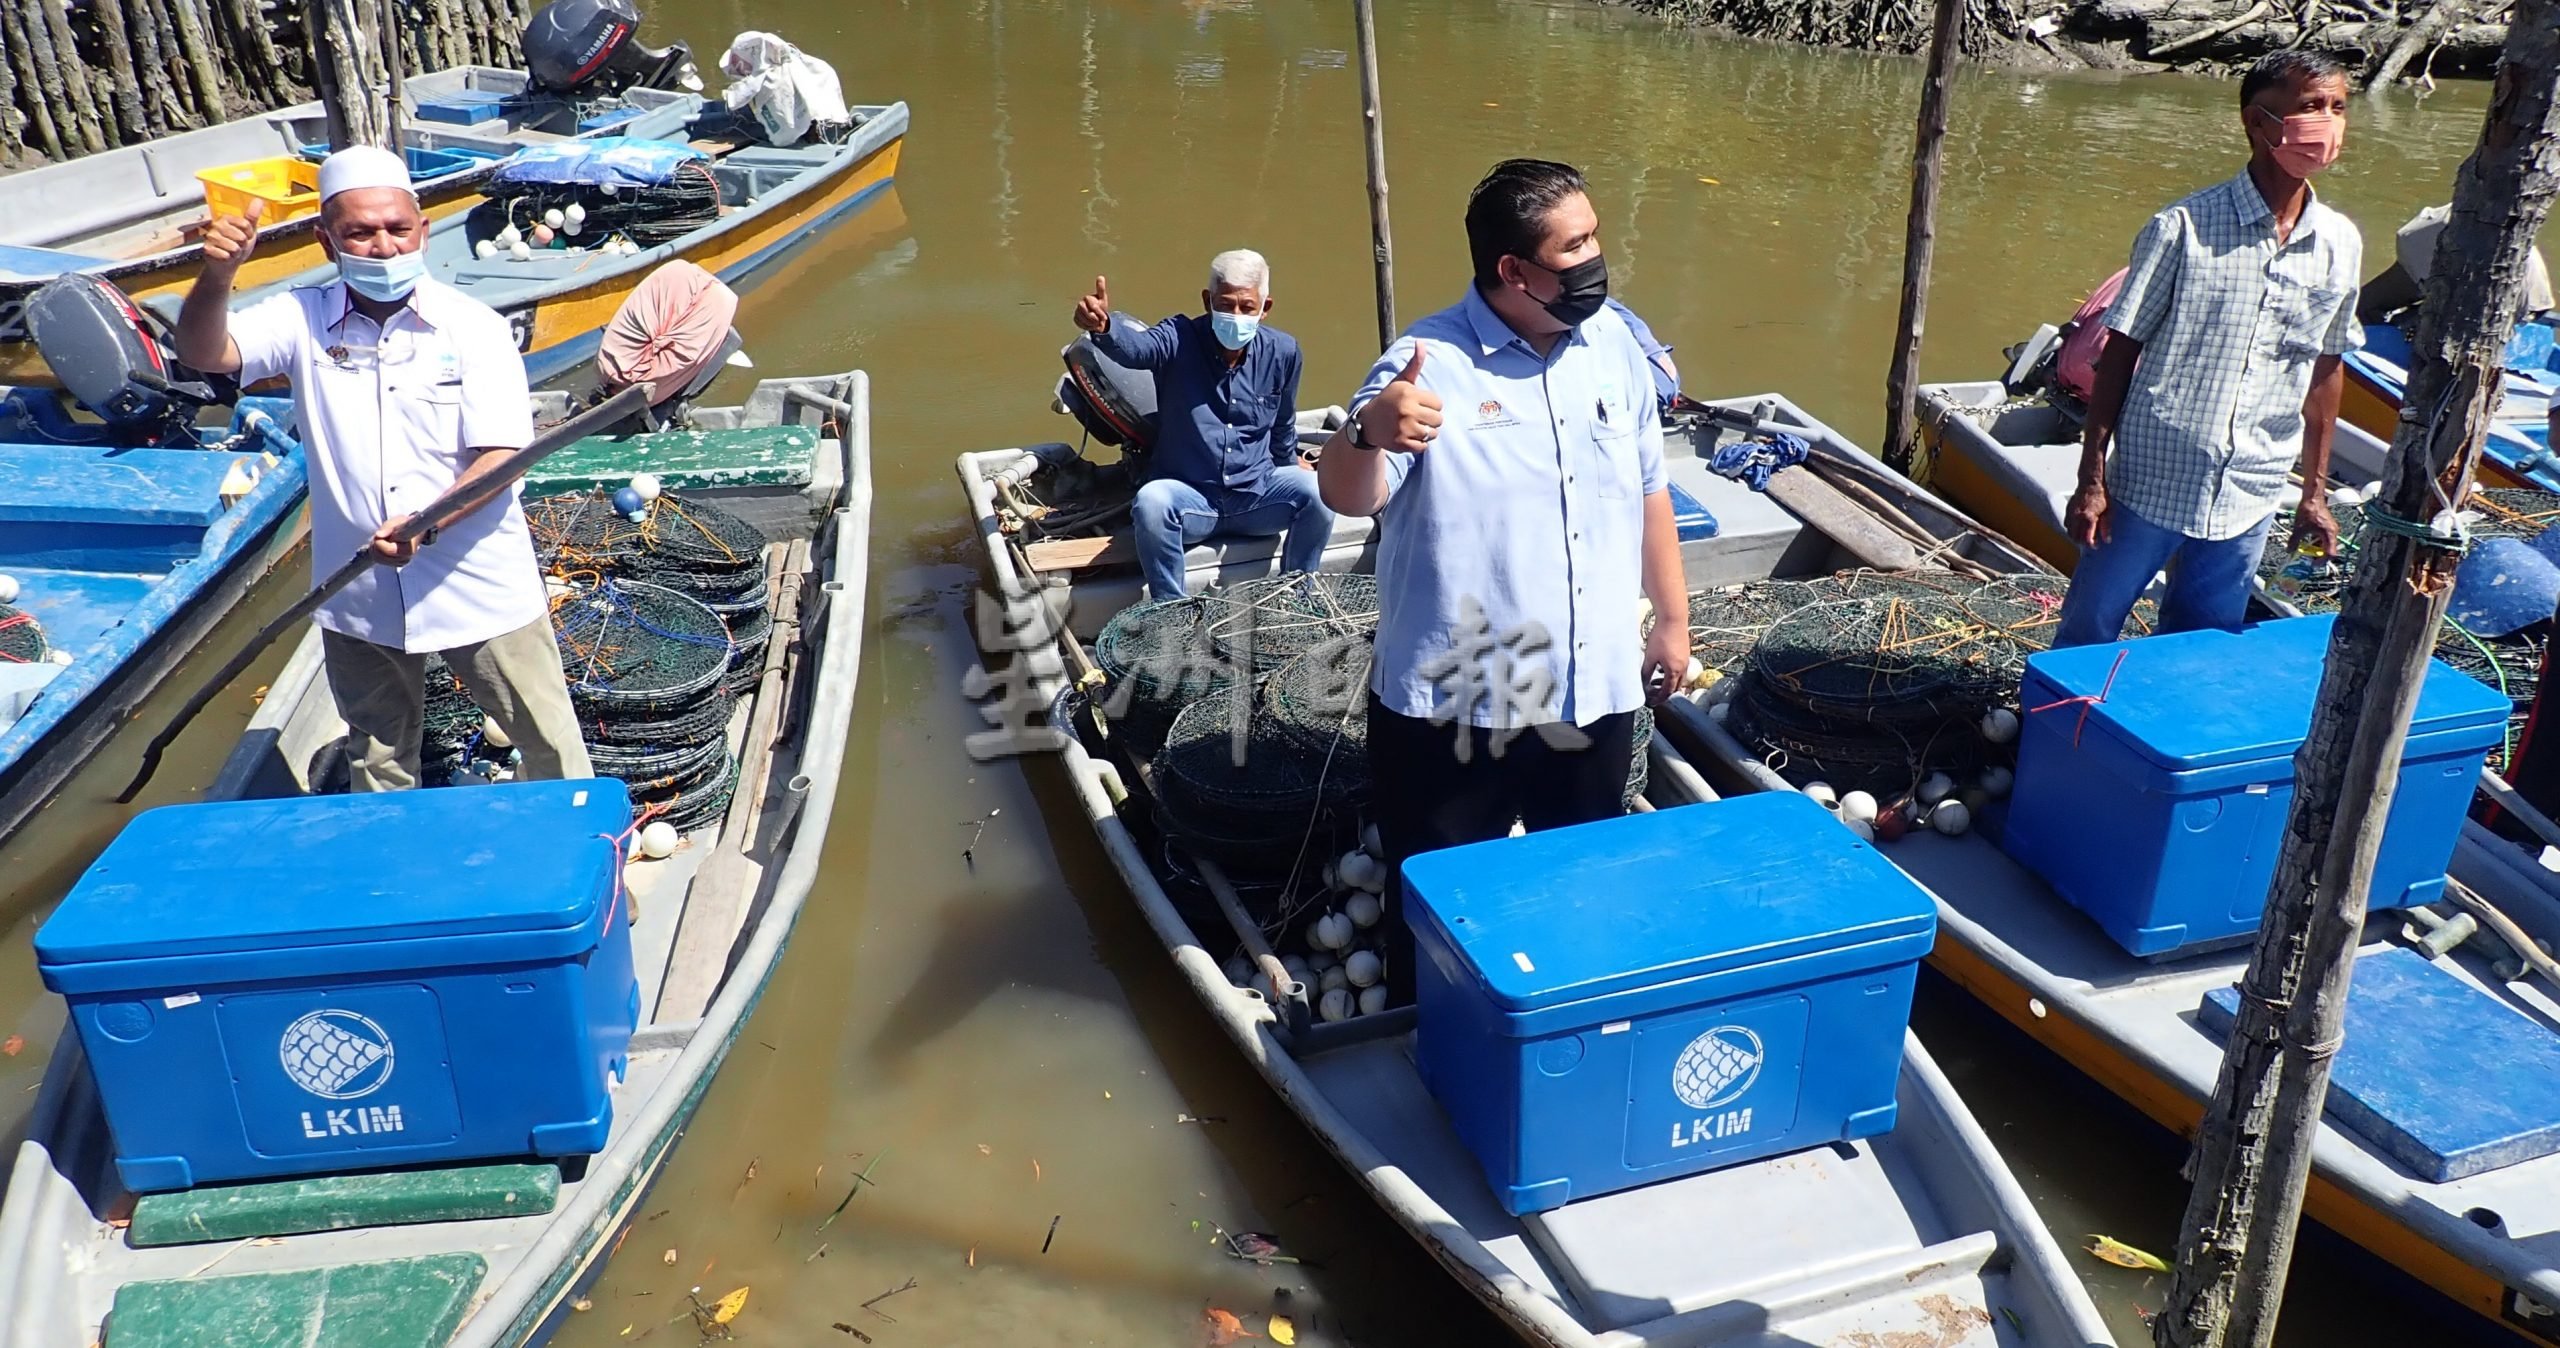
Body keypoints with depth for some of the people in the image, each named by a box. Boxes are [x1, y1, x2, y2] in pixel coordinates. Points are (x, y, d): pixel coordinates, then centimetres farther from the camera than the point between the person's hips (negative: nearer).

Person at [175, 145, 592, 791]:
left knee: (550, 746, 8)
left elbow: (501, 457, -14)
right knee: (377, 760, 21)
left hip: (479, 588, -2)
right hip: (360, 598, 3)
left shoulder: (474, 327, -9)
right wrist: (217, 276, -31)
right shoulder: (304, 320, -1)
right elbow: (204, 353, -12)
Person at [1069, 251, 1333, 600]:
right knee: (1151, 501, -35)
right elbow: (1137, 346, -33)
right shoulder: (1179, 339, -8)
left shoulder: (1282, 352, 2)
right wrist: (1103, 328, -54)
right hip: (1188, 498, -3)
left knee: (1317, 490, -24)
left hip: (1257, 495, 3)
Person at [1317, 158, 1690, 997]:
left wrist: (1672, 617, 17)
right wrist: (1371, 433, -48)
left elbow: (1648, 492, 13)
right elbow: (1345, 497, -26)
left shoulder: (1615, 344, 2)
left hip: (1595, 690, 5)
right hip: (1454, 701, -5)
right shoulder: (1431, 362, -16)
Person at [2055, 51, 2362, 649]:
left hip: (2250, 498, 4)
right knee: (2087, 636, 7)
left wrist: (2314, 494, 15)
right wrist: (2091, 480, -9)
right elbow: (2119, 354, -8)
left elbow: (2325, 372, 11)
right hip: (2149, 485, -4)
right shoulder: (2184, 228, -12)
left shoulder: (2341, 245, 1)